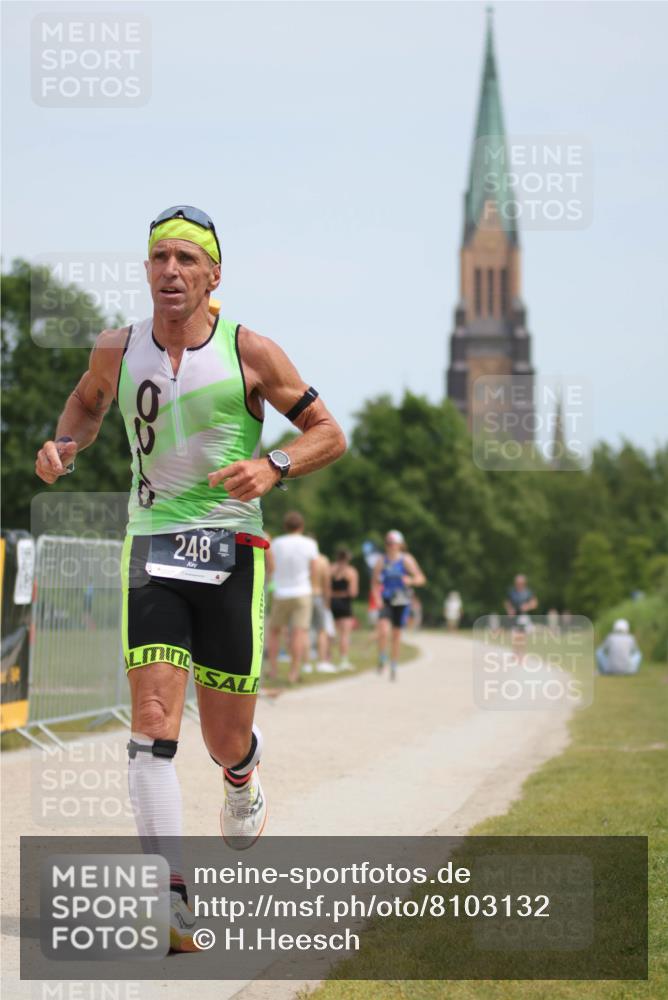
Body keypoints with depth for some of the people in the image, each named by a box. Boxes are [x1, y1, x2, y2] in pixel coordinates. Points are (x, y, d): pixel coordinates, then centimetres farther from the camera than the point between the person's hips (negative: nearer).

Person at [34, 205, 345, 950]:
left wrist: (273, 466, -17)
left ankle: (242, 778, 44)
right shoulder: (118, 350, 4)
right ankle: (172, 894, -18)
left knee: (225, 743, 6)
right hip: (151, 549, 1)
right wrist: (64, 444, 5)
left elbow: (329, 435, 2)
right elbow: (88, 401, 26)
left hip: (231, 552, -1)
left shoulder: (250, 352, -4)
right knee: (153, 721, -16)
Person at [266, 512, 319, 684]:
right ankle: (293, 672, -9)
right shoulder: (309, 544, -3)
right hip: (302, 592, -2)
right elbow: (314, 572, -1)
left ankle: (273, 669, 10)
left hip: (280, 594, 2)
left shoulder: (276, 543, 1)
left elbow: (271, 568, 3)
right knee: (299, 632, -4)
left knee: (274, 630, 15)